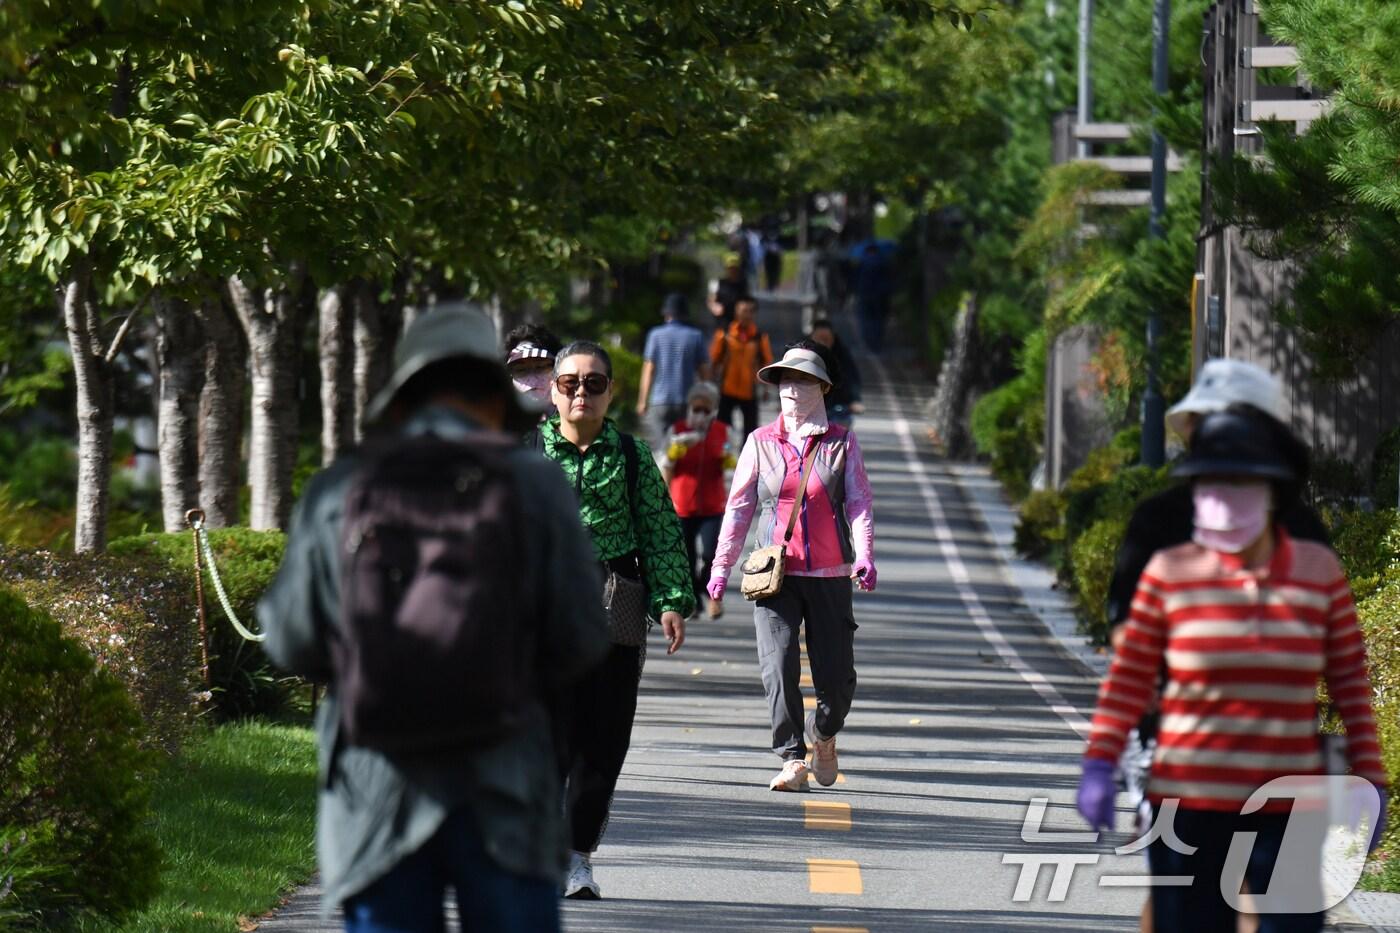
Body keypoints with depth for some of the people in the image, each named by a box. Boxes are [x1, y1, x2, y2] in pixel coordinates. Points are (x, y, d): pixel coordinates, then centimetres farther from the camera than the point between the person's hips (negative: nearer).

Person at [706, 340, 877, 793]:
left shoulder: (841, 444, 4)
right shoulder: (761, 442, 7)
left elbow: (859, 505, -1)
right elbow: (739, 507, 11)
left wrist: (865, 557, -17)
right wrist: (721, 566, 8)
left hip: (829, 577, 0)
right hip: (775, 575, 0)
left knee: (837, 679, 2)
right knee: (778, 667, -15)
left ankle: (823, 735, 33)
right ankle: (793, 760, -10)